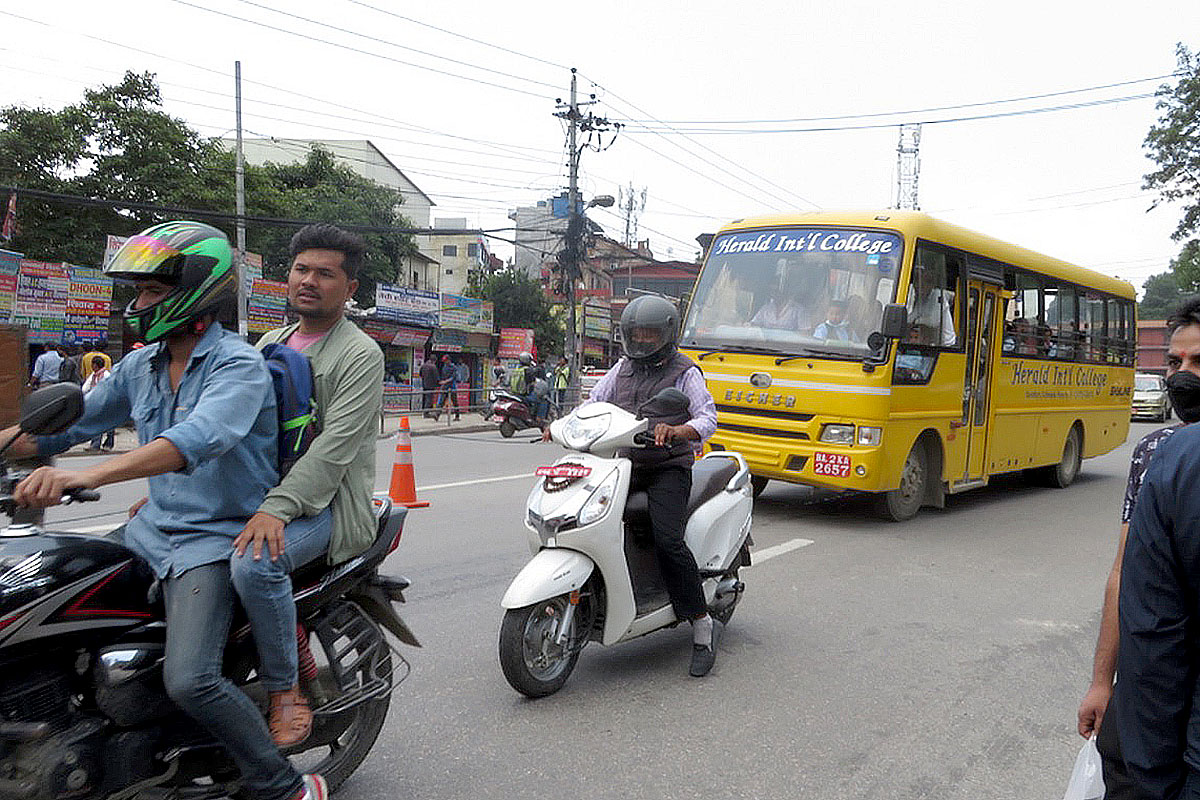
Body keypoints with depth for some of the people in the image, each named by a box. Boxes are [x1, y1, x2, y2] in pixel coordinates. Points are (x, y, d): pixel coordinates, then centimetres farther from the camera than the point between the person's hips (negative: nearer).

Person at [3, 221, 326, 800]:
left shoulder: (239, 366, -16)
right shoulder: (140, 366, 10)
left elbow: (199, 438, -35)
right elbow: (70, 423, 18)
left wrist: (88, 476, -46)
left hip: (213, 540, -8)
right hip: (151, 528, 8)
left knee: (188, 681, -22)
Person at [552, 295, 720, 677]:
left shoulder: (684, 372, 1)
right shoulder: (623, 368, 17)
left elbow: (707, 418, -9)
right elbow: (594, 403, 12)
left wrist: (676, 431, -30)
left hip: (669, 468, -5)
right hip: (625, 465, 5)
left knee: (667, 540, -22)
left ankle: (702, 624, -10)